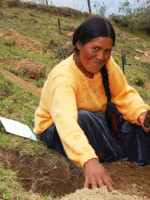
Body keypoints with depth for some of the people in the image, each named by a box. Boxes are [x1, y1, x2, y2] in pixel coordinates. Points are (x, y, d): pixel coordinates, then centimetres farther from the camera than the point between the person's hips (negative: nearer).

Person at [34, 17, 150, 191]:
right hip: (56, 130, -6)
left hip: (96, 123, 6)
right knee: (84, 118, -38)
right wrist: (89, 160, -65)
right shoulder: (63, 77, -34)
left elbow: (124, 94, -5)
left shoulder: (106, 63, -14)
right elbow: (66, 121, -49)